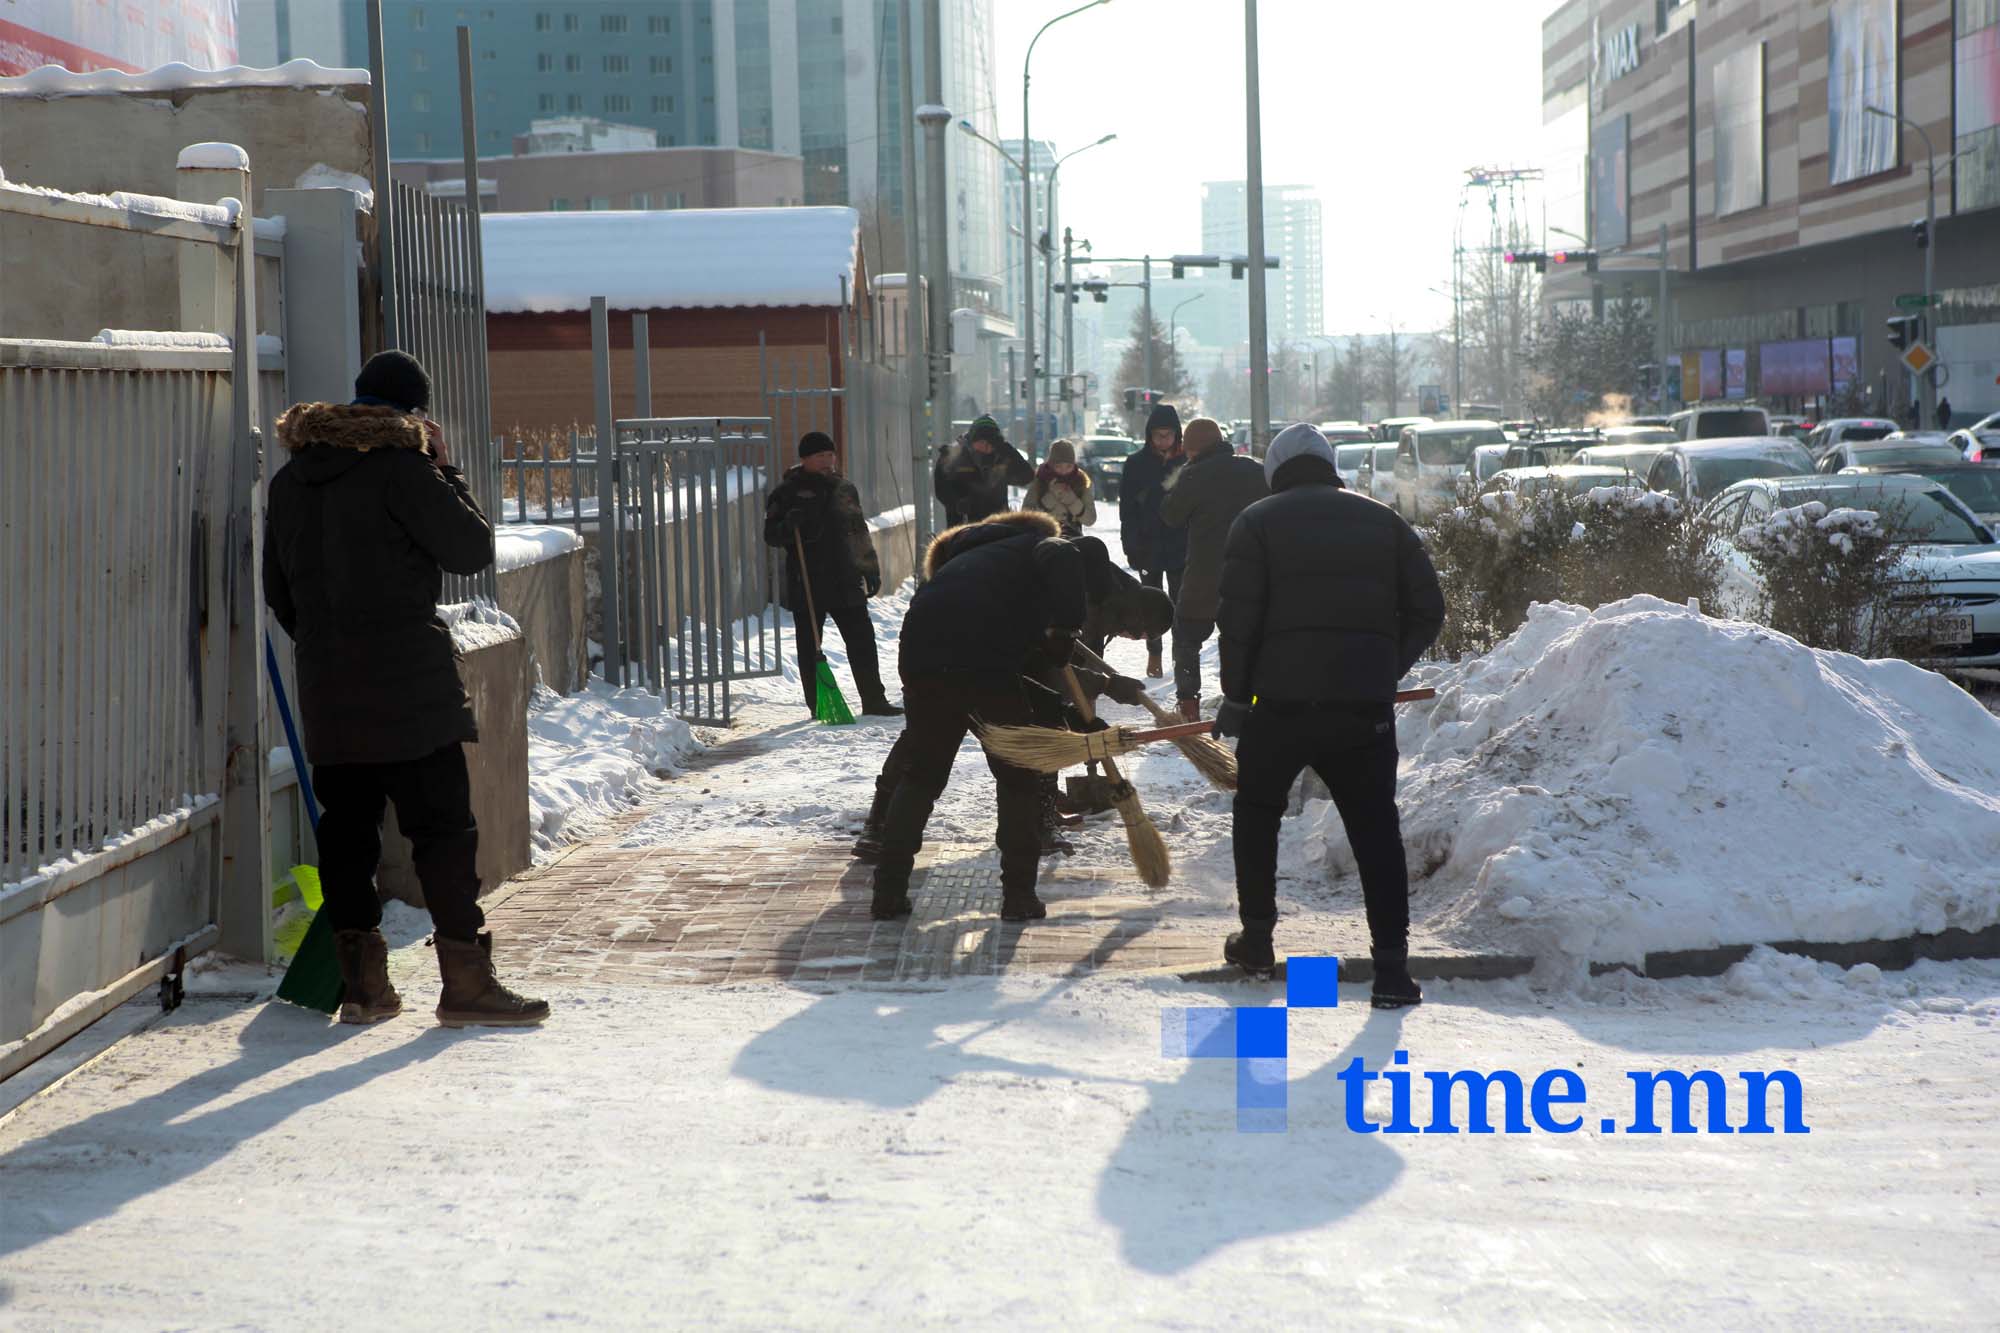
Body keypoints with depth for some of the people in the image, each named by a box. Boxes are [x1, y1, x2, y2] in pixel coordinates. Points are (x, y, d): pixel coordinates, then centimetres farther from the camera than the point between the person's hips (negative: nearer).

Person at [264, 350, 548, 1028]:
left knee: (345, 827, 10)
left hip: (326, 690, 7)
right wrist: (446, 470, 4)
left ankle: (360, 982, 13)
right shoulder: (400, 466, -10)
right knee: (443, 826, -2)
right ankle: (466, 982, -2)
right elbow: (473, 548, -6)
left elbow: (279, 591, 18)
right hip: (410, 686, -6)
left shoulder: (290, 478, 12)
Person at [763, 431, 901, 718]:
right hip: (806, 584, -4)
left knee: (862, 640, 3)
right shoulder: (788, 492, -1)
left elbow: (860, 533, 19)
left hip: (846, 583, 4)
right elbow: (771, 536, -4)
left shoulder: (844, 488, 13)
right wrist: (790, 525, -25)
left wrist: (871, 570, 15)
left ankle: (874, 701, 8)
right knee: (810, 645, 1)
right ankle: (818, 707, 6)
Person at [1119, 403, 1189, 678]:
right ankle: (1153, 654, 17)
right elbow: (1127, 509, 1)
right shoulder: (1137, 464, 1)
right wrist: (1131, 547, -7)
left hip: (1181, 546, -1)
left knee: (1180, 603, -4)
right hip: (1148, 546, 1)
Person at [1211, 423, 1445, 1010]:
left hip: (1283, 702, -2)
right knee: (1375, 829, 7)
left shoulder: (1258, 522, 4)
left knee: (1257, 812, 20)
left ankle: (1256, 938, 25)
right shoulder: (1381, 520, 12)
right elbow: (1427, 610, 8)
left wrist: (1236, 695, 6)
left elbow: (1237, 619, -4)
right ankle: (1391, 965, -2)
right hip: (1367, 707, 2)